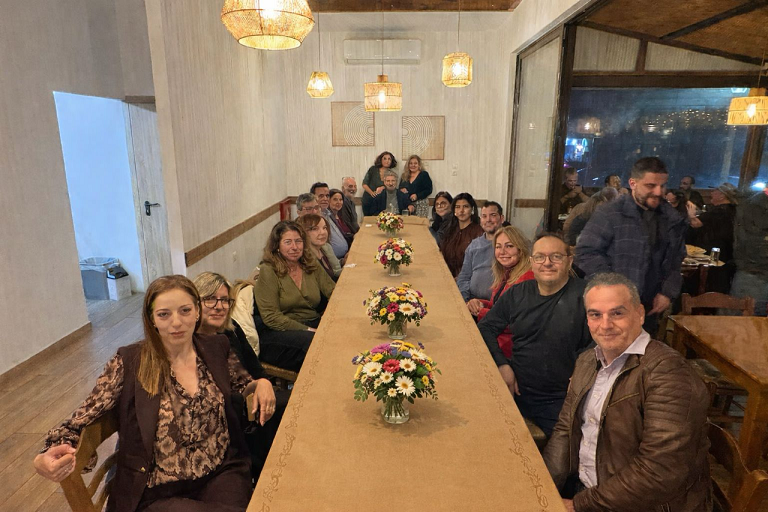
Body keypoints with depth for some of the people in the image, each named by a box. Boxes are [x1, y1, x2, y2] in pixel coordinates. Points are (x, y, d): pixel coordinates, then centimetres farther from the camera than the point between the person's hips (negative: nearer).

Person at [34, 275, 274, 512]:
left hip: (221, 474, 3)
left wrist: (262, 383, -5)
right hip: (158, 492, -3)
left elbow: (243, 384, 18)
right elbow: (83, 417, -4)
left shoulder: (217, 348, 3)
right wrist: (53, 453, -25)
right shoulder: (129, 362, -5)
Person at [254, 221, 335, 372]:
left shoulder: (310, 265, 12)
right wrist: (308, 330, -18)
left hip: (313, 324, 6)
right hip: (278, 333, -5)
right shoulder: (268, 271, -6)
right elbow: (271, 317, -11)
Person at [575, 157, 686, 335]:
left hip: (648, 309, 5)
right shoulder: (610, 214, -12)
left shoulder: (672, 220, 7)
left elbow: (675, 261, 16)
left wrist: (668, 292, 4)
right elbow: (586, 252, -14)